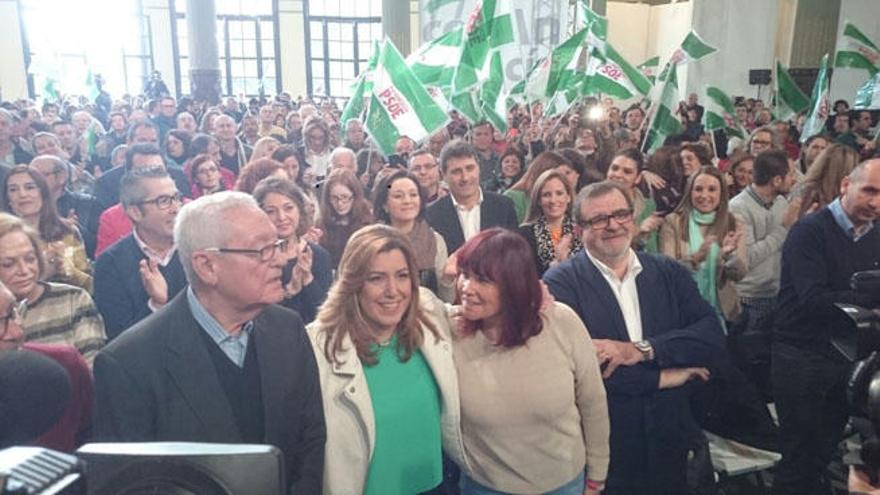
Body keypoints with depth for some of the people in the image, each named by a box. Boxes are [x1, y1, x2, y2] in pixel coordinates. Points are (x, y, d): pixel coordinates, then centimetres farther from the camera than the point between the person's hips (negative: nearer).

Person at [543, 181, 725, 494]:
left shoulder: (670, 273, 4)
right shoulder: (560, 283, -10)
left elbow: (713, 338, -7)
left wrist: (641, 349, -21)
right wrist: (662, 377, -15)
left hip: (670, 445, 4)